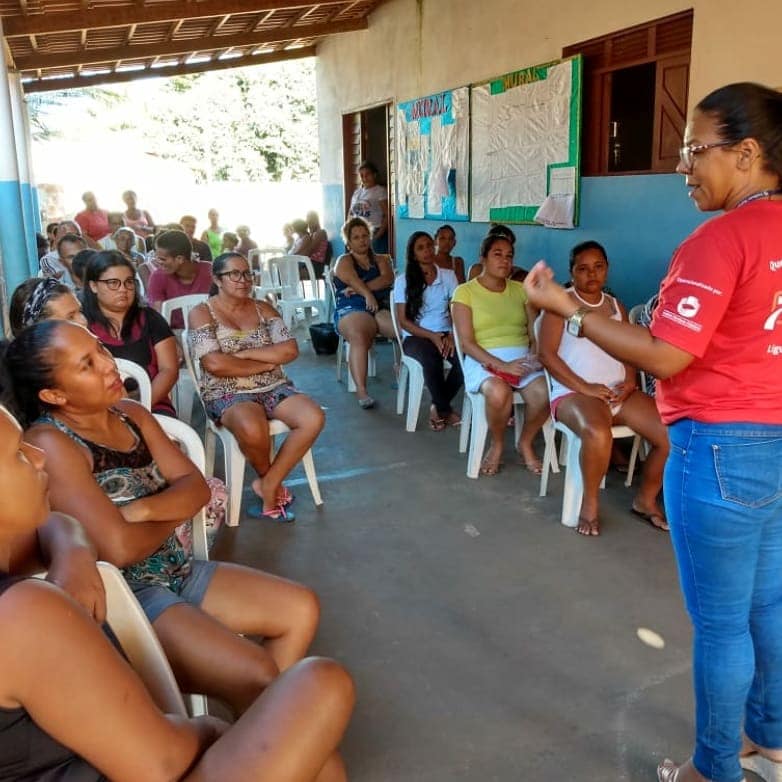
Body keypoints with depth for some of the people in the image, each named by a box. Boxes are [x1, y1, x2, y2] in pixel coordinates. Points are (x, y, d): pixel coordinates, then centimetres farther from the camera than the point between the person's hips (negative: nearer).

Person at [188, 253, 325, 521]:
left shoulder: (264, 308, 12)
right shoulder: (201, 313, -1)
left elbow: (290, 350, -1)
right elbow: (215, 364, -15)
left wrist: (245, 353, -10)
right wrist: (266, 362, -8)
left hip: (274, 388, 5)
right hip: (227, 395, -4)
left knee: (314, 418, -24)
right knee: (252, 429, -38)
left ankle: (269, 484, -10)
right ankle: (267, 477, -2)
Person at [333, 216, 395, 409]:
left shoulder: (381, 260, 26)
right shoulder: (344, 261, 18)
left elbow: (388, 278, 4)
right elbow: (353, 279, -5)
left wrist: (359, 288, -9)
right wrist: (367, 294, -26)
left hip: (382, 307, 3)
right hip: (352, 310, -3)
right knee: (359, 337, -37)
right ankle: (361, 390, -43)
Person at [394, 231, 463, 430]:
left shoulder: (448, 276, 9)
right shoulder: (403, 281, 2)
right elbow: (403, 321, -3)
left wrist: (452, 336, -15)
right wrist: (432, 336, -16)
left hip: (445, 335, 3)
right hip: (415, 337, -2)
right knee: (431, 360, -37)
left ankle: (438, 407, -7)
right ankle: (445, 409, -12)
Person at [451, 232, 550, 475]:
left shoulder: (520, 290, 17)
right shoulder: (465, 292, 3)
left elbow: (535, 334, 12)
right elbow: (466, 343, -6)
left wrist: (535, 356, -12)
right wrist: (502, 365, -19)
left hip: (523, 358, 4)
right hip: (484, 361, -3)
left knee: (545, 394, -29)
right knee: (499, 392, -37)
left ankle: (525, 443, 1)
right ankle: (496, 445, -6)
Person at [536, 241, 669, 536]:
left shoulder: (616, 306, 19)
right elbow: (546, 354, -8)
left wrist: (630, 381, -4)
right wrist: (584, 387, -16)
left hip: (620, 392, 6)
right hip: (572, 392, -6)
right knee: (598, 434, -39)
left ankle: (646, 499, 10)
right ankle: (590, 502, -11)